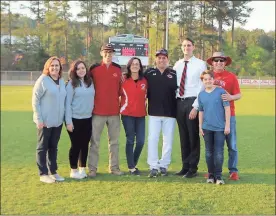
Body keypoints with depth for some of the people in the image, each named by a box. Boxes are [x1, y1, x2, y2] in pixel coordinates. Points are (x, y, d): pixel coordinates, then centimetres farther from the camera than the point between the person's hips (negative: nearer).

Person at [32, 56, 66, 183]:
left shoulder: (62, 81, 9)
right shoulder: (42, 80, -9)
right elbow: (35, 100, -10)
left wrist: (65, 117, 10)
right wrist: (39, 118, -15)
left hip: (58, 121, 6)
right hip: (45, 121, -6)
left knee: (53, 147, 14)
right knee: (42, 147, 5)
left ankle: (53, 172, 25)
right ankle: (43, 174, 13)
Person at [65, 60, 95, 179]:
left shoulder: (90, 82, 6)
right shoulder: (71, 84, -7)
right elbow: (67, 103, -9)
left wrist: (92, 112, 5)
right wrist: (68, 121, -12)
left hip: (88, 119, 4)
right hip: (75, 119, -4)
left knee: (85, 145, 11)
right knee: (76, 145, 3)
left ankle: (82, 169, 23)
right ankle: (73, 170, 16)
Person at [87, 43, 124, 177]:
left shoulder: (118, 69, 6)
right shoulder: (94, 68, -2)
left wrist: (119, 101, 5)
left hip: (114, 111, 3)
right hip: (97, 111, -3)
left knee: (114, 141, 10)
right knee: (95, 142, 3)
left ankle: (114, 167, 20)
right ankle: (92, 168, 10)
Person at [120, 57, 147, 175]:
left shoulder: (144, 81, 6)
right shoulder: (124, 80, -2)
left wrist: (145, 106, 13)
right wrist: (120, 106, -3)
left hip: (141, 114, 3)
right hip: (127, 114, -3)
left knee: (140, 141, 1)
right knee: (130, 140, 1)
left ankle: (133, 163, 22)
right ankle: (131, 167, 11)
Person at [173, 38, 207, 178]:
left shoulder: (200, 64, -2)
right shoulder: (177, 65, 12)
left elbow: (202, 87, -7)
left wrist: (195, 107, -13)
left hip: (192, 103, -5)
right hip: (179, 103, 5)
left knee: (193, 136, 2)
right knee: (183, 136, 11)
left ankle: (193, 168, 12)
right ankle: (185, 166, 21)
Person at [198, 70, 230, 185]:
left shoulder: (221, 92, -6)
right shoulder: (201, 95, 5)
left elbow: (227, 108, -5)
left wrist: (227, 125, -7)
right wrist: (200, 127, 9)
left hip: (220, 128, -3)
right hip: (207, 128, 4)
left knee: (219, 152, -2)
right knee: (209, 152, 10)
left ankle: (218, 175, 8)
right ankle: (211, 174, 21)